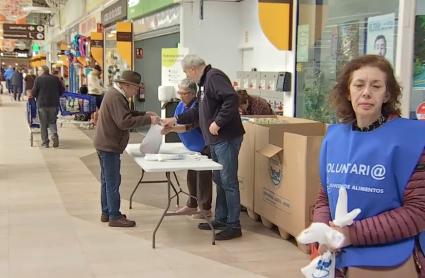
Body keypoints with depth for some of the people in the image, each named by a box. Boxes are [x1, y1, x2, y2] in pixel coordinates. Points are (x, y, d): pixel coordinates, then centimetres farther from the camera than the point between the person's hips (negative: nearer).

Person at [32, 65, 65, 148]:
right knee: (52, 121, 14)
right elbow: (62, 89, 8)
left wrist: (35, 96, 13)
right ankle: (54, 134, -12)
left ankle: (45, 142, 7)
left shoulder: (38, 79, -6)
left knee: (43, 124, 6)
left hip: (42, 104, -3)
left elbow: (33, 92, -8)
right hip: (54, 104, 3)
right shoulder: (55, 78, 4)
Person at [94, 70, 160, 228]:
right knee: (113, 182, -5)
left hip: (105, 144, 11)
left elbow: (125, 114, 20)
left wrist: (145, 114, 8)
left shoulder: (115, 94, 13)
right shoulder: (116, 97, -20)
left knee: (107, 180, 16)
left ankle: (106, 212, 25)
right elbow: (125, 122, -27)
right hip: (109, 146, -11)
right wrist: (148, 120, -24)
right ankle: (114, 217, 0)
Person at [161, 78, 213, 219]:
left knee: (204, 177, -2)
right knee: (191, 175, 15)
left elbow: (189, 125, -31)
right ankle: (191, 205, 28)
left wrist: (171, 129, -39)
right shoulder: (181, 105, 4)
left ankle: (205, 208, 7)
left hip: (204, 147, -9)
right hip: (193, 147, 9)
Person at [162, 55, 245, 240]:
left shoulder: (214, 77, -13)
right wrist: (176, 120, 26)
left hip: (227, 138, -10)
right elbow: (199, 111, 28)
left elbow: (232, 99, -27)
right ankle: (221, 220, 26)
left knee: (228, 182, -5)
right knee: (219, 180, 16)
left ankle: (234, 226, 2)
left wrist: (218, 122, -23)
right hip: (216, 141, 10)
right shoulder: (204, 82, 19)